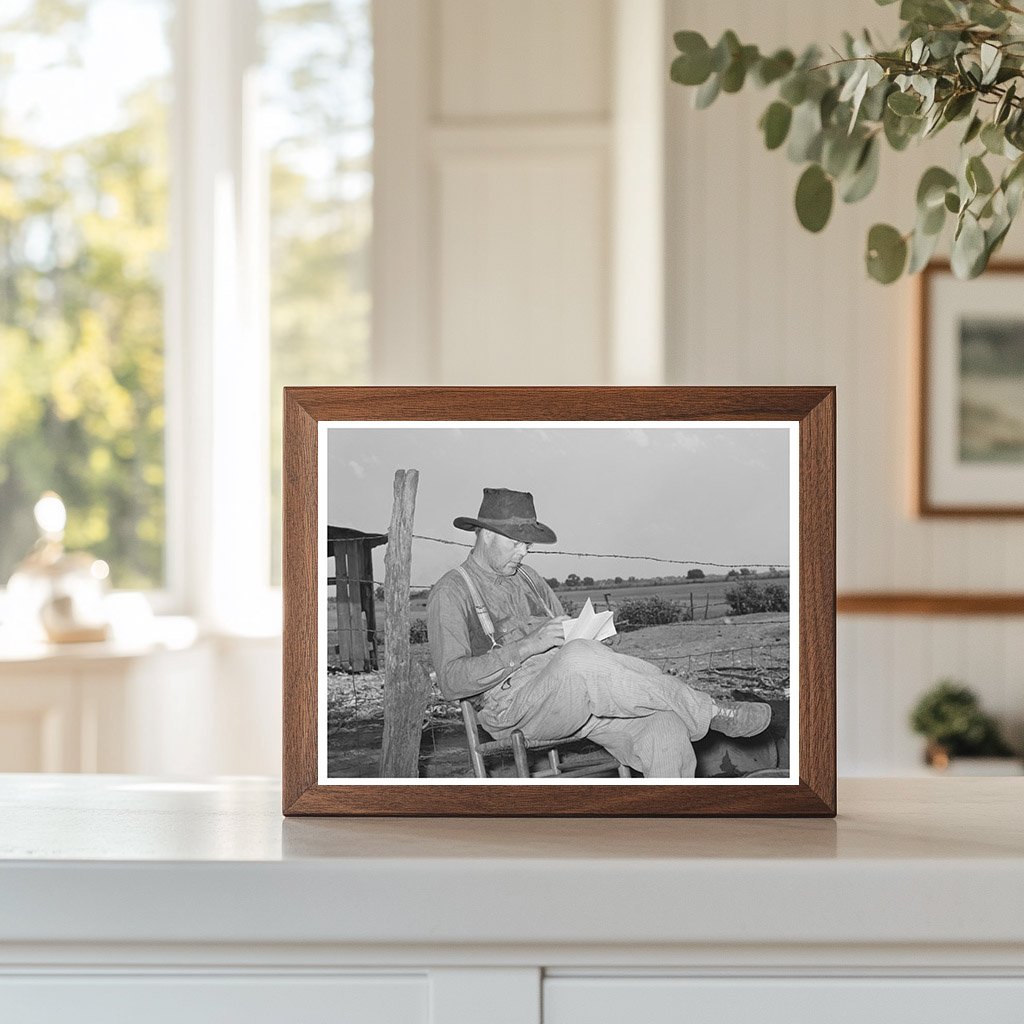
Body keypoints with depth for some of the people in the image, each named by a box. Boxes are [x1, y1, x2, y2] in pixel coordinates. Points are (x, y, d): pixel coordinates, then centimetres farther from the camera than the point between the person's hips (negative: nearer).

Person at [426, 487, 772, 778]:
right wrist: (525, 647, -19)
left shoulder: (528, 579, 25)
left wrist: (580, 633, 0)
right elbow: (451, 680, -10)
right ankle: (710, 711, -26)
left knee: (665, 729, -22)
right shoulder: (451, 593, 3)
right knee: (578, 659, -38)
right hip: (513, 708, -7)